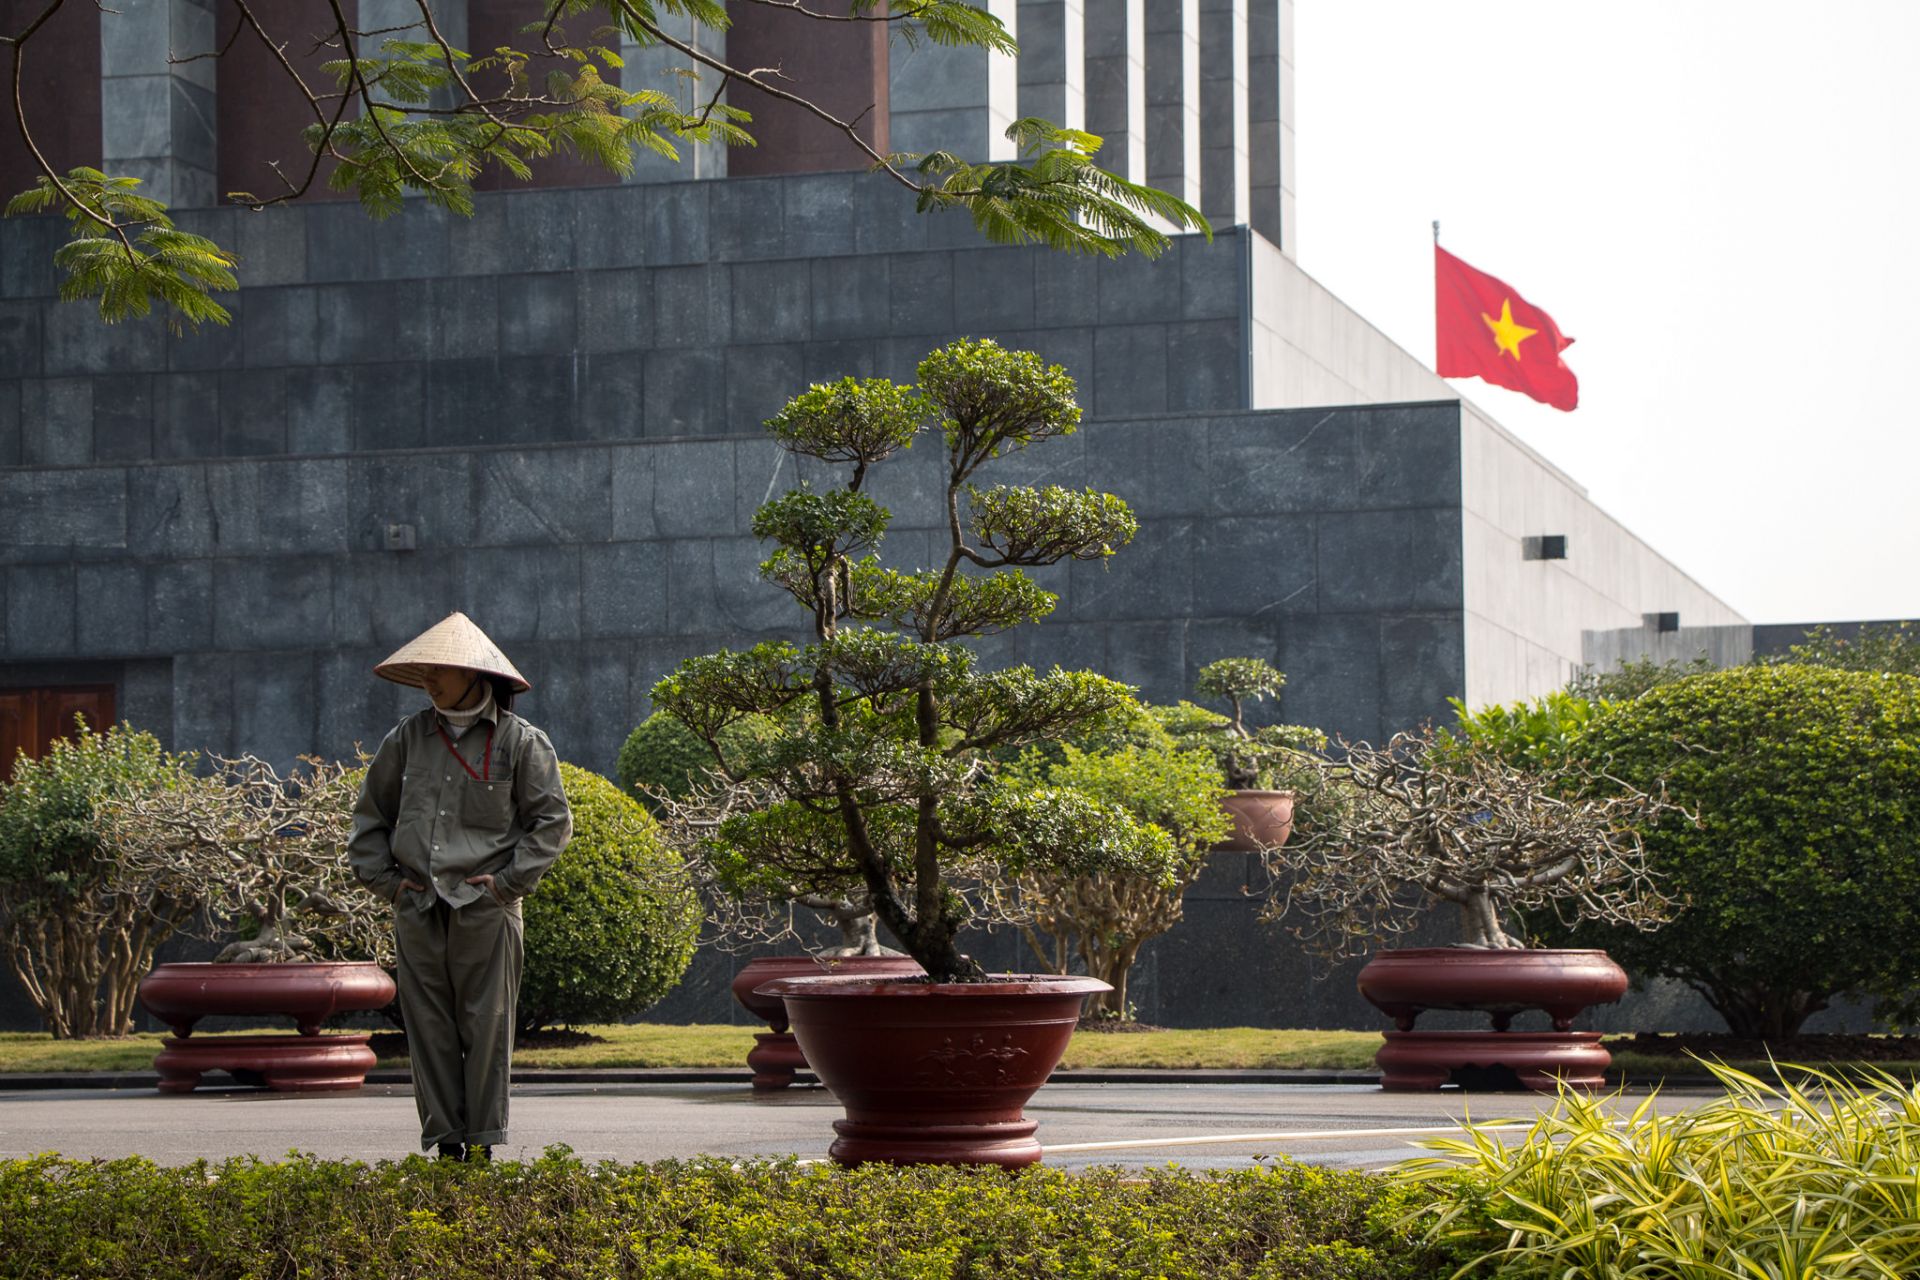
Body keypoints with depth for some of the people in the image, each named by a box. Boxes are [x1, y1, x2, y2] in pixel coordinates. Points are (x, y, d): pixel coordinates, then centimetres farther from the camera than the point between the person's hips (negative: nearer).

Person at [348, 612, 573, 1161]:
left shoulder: (520, 741, 0)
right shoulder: (408, 737, 11)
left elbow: (552, 820, 2)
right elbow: (370, 814, 20)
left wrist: (509, 880, -5)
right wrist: (383, 878, 9)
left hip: (485, 909, -4)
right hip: (417, 909, 4)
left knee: (486, 1025, -2)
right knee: (428, 1027, 2)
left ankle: (483, 1141, 5)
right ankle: (446, 1141, 7)